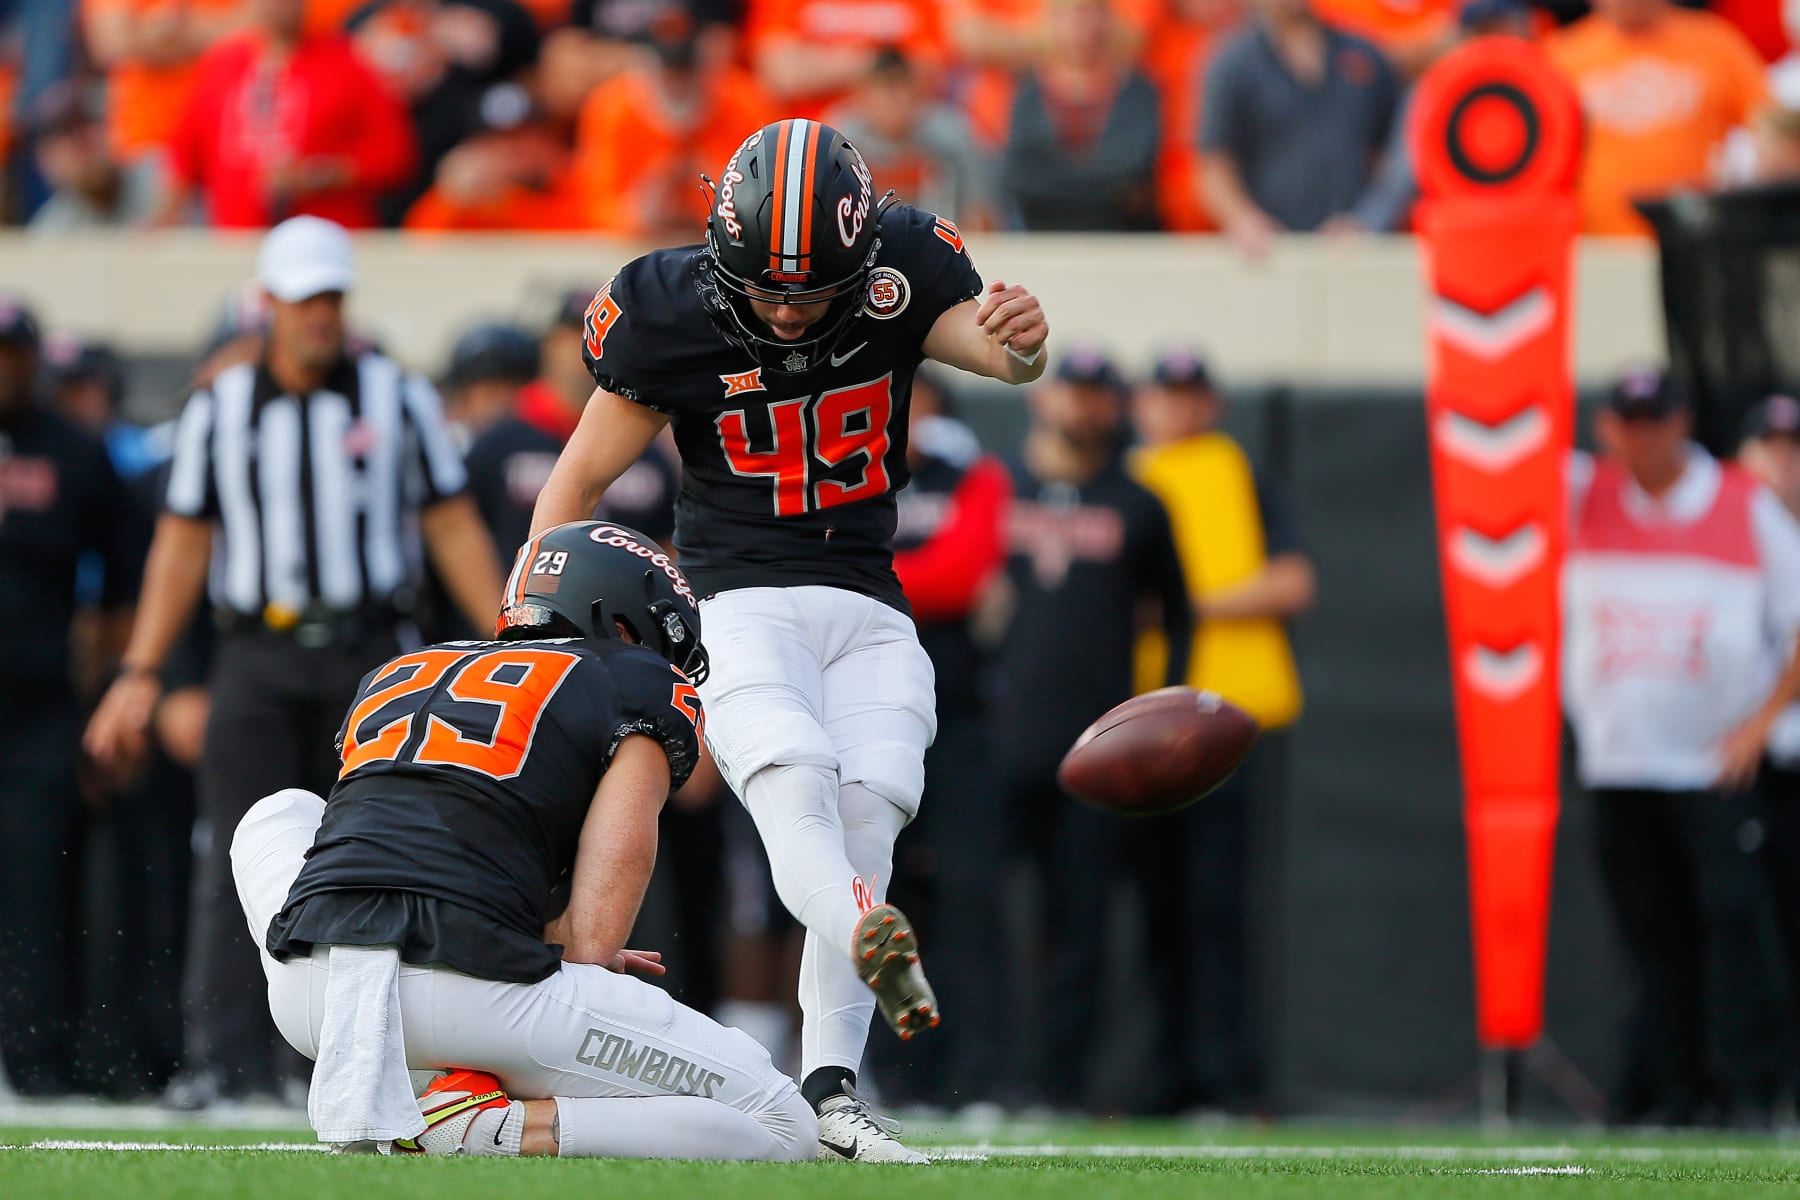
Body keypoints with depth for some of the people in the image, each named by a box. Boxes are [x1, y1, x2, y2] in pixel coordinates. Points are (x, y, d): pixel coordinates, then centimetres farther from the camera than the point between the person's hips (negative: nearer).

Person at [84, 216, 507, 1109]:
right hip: (259, 656, 0)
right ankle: (224, 1061, -8)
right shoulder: (220, 410, 9)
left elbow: (452, 527, 8)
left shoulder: (398, 398, 7)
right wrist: (140, 675, 6)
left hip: (372, 654, 0)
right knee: (236, 859, -8)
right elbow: (182, 543, 12)